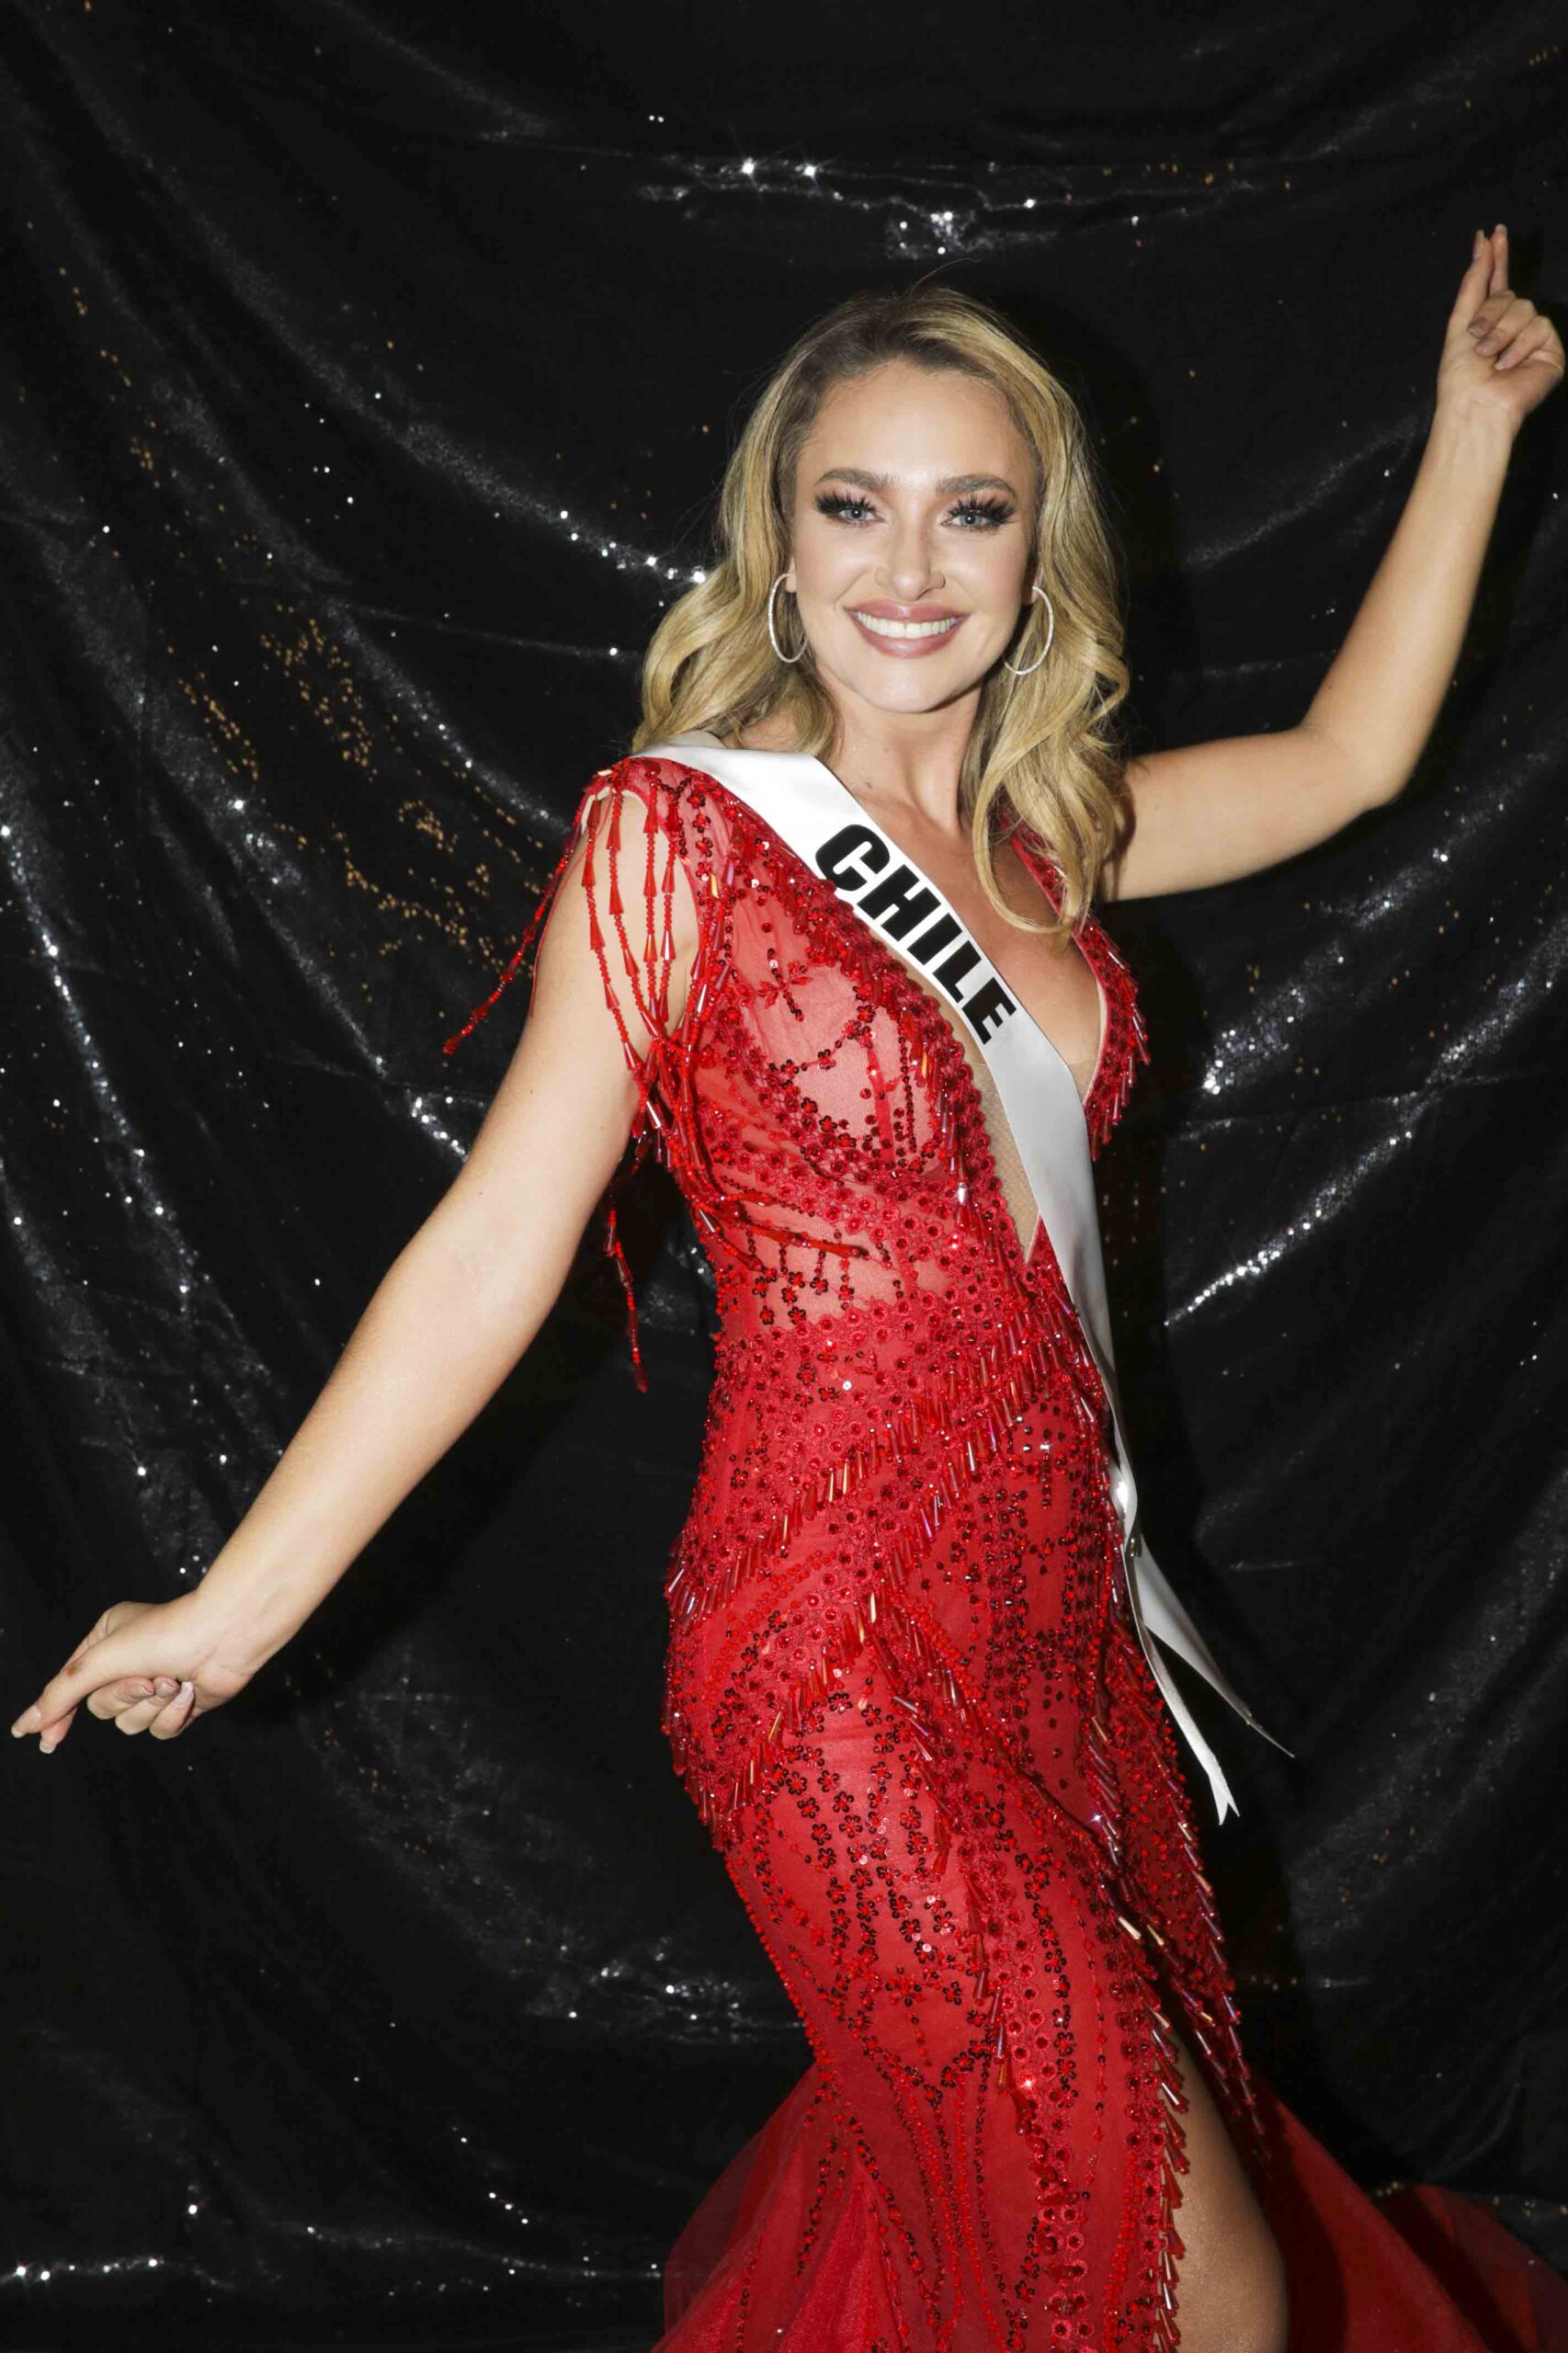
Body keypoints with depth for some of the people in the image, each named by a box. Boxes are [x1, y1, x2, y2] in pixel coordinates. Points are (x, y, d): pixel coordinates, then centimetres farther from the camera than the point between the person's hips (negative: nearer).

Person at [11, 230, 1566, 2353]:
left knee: (937, 2178, 18)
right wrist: (240, 1604, -12)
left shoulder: (1041, 835, 8)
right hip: (848, 1655, -6)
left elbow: (1354, 753, 22)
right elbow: (497, 1241, -10)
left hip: (1064, 1618, 7)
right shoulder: (677, 835, -10)